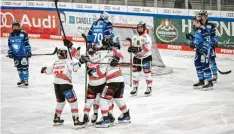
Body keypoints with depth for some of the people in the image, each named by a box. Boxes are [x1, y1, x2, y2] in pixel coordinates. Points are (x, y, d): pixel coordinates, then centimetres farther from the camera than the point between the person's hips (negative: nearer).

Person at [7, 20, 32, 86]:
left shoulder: (23, 34, -9)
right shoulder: (11, 35, 8)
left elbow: (27, 43, -8)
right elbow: (9, 45, 16)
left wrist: (29, 51, -9)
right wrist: (10, 52, 11)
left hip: (23, 54, -6)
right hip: (16, 55, 6)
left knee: (24, 67, -8)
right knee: (19, 67, 12)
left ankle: (26, 80, -1)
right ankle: (21, 79, 24)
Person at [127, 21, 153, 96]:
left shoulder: (147, 37, -12)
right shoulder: (134, 38, 9)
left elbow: (147, 48, -23)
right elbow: (132, 46, 13)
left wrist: (138, 49, -36)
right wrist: (131, 48, -11)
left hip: (146, 57, -5)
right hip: (137, 58, 5)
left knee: (147, 72, -6)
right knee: (135, 72, 1)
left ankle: (149, 88, 3)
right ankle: (135, 88, 10)